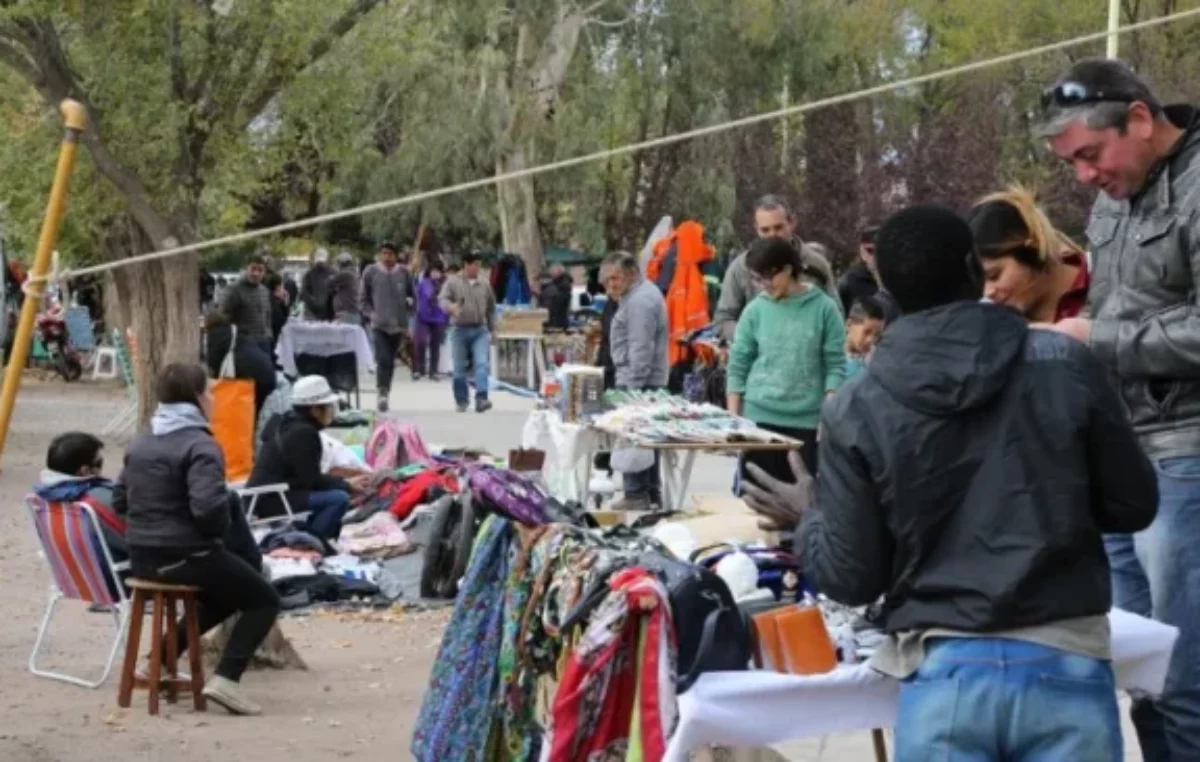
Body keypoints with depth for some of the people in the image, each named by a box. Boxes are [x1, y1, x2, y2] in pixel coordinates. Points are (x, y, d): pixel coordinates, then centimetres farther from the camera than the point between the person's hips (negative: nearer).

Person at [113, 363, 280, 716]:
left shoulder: (140, 443, 10)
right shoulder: (200, 445, -16)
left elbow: (120, 501, 15)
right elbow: (209, 508, -27)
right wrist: (219, 529, -6)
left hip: (141, 558, 8)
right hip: (187, 556, -8)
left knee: (226, 592, 32)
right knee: (264, 599, 8)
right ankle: (226, 678, -8)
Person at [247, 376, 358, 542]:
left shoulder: (286, 424, 16)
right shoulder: (304, 433, -13)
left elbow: (306, 476, 18)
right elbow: (311, 480, -15)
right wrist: (347, 485, -4)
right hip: (271, 499, -10)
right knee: (339, 499, -22)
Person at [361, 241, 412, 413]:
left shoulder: (403, 273, 4)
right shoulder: (370, 272, 2)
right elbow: (364, 298, 9)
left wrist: (406, 315, 3)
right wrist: (370, 314, -5)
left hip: (399, 325, 2)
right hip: (379, 325, -2)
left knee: (391, 361, 11)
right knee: (383, 360, -17)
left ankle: (385, 392, 23)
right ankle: (382, 393, -20)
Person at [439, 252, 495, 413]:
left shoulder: (484, 284, 11)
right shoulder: (453, 282, 1)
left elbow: (491, 308, 19)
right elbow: (442, 299, -10)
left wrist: (491, 329, 17)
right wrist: (451, 307, -33)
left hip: (480, 330, 2)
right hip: (459, 329, -2)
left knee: (482, 364, -14)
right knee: (459, 368, 5)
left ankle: (481, 399, -20)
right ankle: (461, 401, 17)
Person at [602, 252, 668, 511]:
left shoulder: (640, 301, -16)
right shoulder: (642, 293, 18)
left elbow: (640, 350, -21)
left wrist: (632, 387, -22)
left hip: (639, 382, -11)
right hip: (647, 381, 11)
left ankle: (637, 496, -6)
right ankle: (652, 495, 20)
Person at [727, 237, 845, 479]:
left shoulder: (823, 308, -2)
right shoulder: (755, 310, 3)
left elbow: (836, 365, -2)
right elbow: (738, 365, 7)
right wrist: (733, 417, 2)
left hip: (807, 421, -1)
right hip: (759, 417, 1)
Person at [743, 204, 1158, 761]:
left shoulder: (856, 409, -3)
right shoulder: (1065, 364, -3)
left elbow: (851, 577, -1)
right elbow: (1135, 505, 5)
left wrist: (807, 519, 20)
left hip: (945, 673, 0)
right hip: (1064, 667, 0)